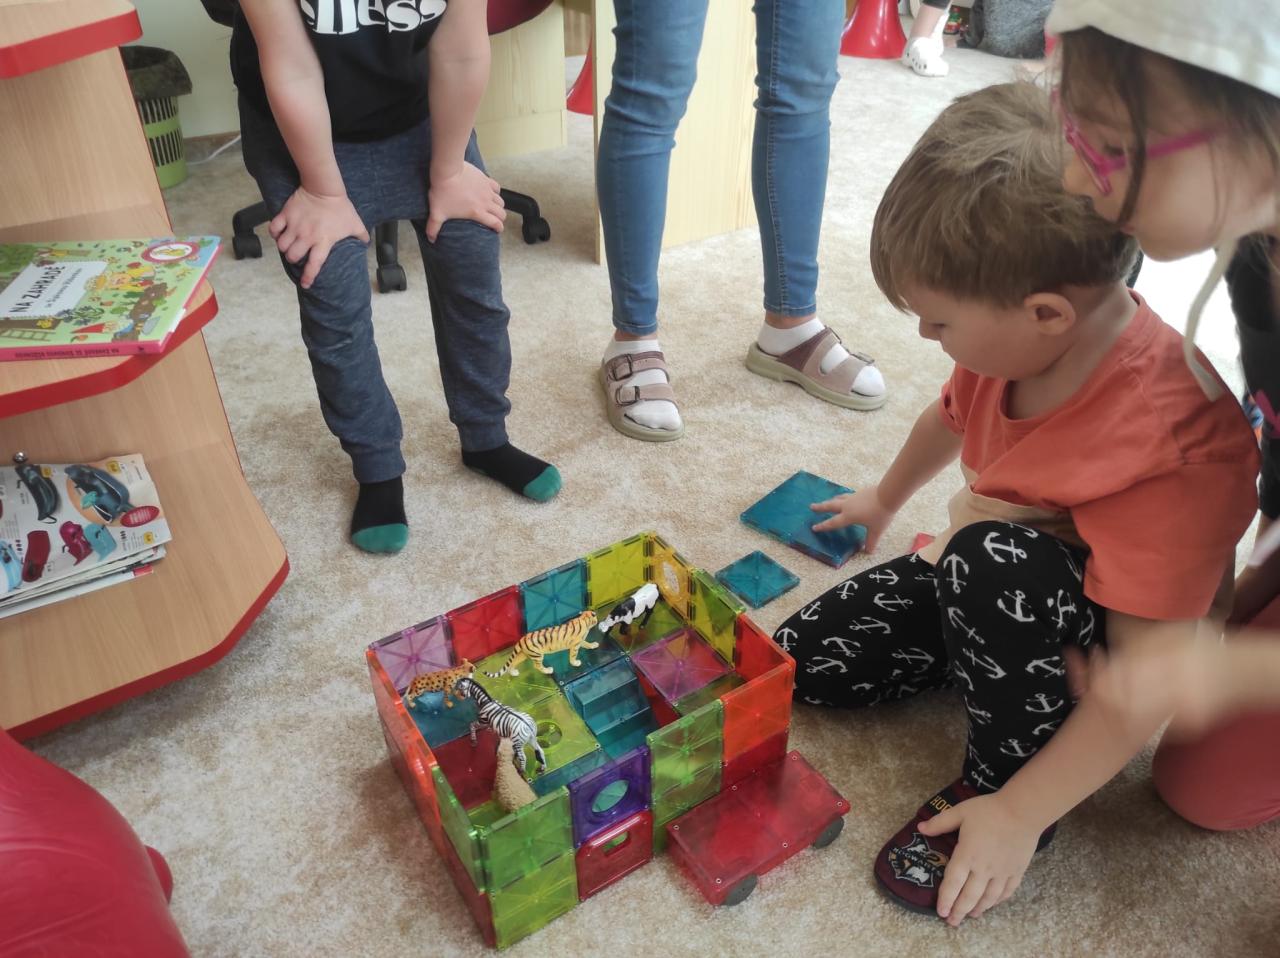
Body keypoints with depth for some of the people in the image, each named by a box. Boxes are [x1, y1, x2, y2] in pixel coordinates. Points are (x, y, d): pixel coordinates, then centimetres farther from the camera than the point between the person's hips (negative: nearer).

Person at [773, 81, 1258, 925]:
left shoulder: (1174, 449, -36)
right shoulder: (1023, 342, -14)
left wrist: (1019, 814, -28)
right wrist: (886, 499, 30)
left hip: (1093, 639, -6)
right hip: (988, 589, 6)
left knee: (998, 556, -39)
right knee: (804, 662, -3)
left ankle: (999, 782, -15)